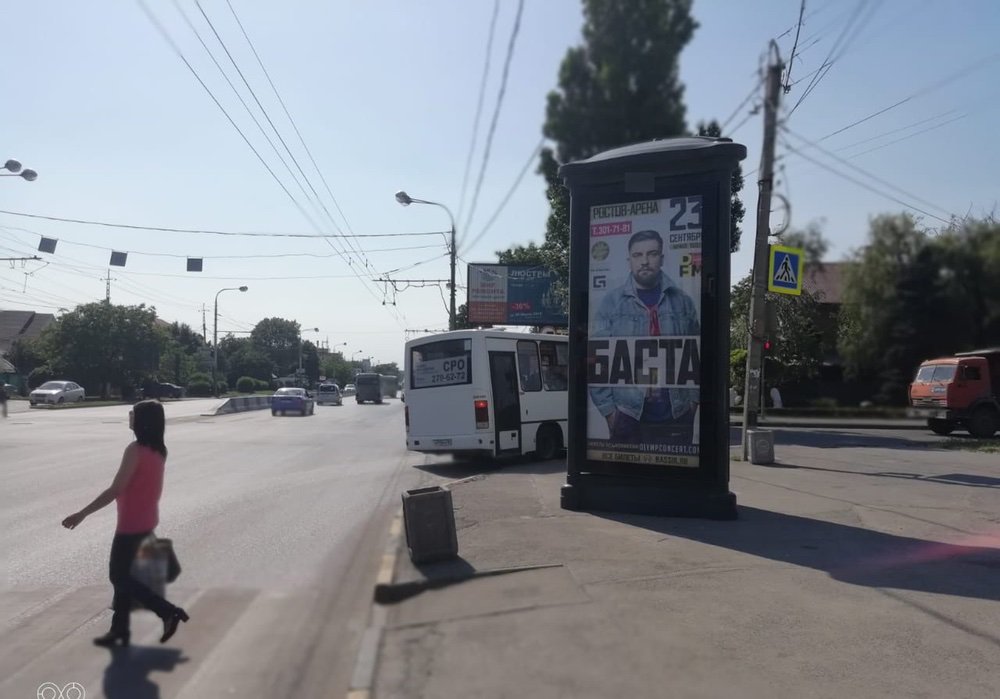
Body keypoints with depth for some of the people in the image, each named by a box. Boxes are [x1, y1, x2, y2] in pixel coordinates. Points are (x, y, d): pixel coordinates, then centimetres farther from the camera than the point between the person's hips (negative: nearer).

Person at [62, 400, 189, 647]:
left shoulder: (135, 450, -21)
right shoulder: (159, 450, 4)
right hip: (146, 521, 8)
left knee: (120, 577, 4)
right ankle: (119, 630, 24)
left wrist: (82, 514, -19)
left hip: (132, 523, -8)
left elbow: (115, 490, -23)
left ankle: (169, 611, 1)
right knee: (123, 574, 17)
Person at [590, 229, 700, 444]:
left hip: (676, 416, 2)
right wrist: (608, 408, -5)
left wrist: (693, 398, 5)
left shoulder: (682, 302, 7)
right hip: (628, 417, -2)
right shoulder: (611, 303, 0)